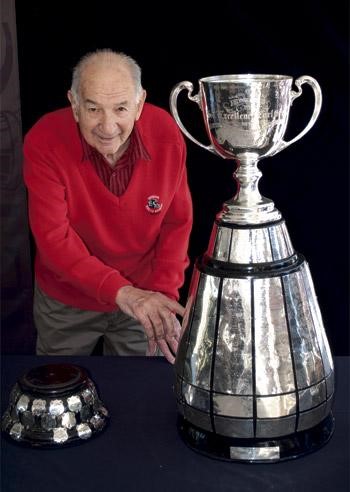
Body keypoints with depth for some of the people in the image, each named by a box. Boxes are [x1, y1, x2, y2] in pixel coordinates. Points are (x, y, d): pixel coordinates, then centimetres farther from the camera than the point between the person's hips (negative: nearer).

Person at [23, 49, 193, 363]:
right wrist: (120, 291, -36)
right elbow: (53, 238, -26)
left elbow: (177, 222, -8)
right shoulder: (44, 143, -23)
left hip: (143, 296, 1)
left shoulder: (166, 134, -18)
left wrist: (164, 292, -18)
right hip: (66, 301, 0)